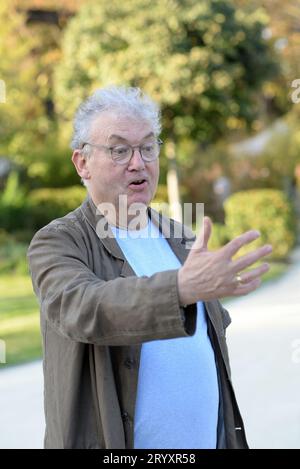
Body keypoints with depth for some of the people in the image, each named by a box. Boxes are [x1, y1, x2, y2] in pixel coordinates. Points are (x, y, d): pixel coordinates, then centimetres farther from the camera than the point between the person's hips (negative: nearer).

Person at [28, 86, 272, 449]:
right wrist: (184, 288, -44)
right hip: (111, 443, -4)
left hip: (207, 438, 5)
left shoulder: (180, 239, 8)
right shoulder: (56, 243, -10)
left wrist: (230, 439, 13)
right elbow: (83, 309, -31)